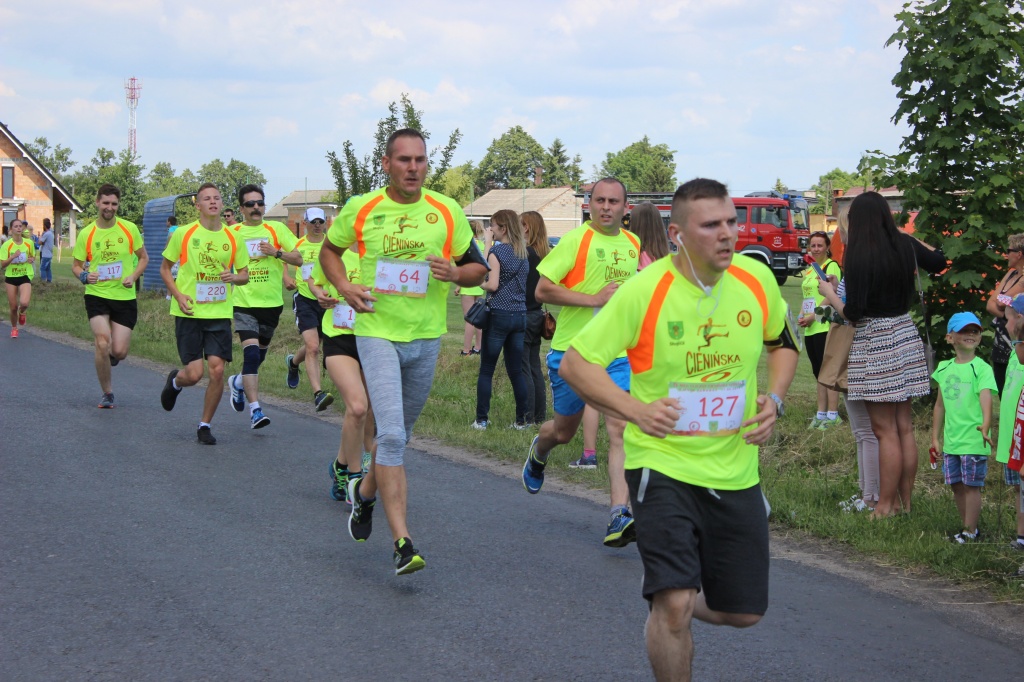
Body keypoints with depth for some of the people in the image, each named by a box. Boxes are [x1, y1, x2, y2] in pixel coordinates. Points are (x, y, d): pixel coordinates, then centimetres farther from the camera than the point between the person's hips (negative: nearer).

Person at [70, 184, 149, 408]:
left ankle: (109, 355, 36)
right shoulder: (86, 234, -1)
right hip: (97, 295, -1)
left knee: (119, 352, -5)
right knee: (102, 344, -16)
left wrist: (133, 276, -9)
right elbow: (76, 265, 7)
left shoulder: (130, 229, 0)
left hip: (125, 296, 1)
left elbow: (143, 258, 10)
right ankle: (107, 393, 5)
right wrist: (84, 276, -15)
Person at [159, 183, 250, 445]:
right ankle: (174, 381, 31)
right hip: (189, 313, -2)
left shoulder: (233, 238, 4)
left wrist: (234, 277, -11)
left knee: (217, 369, -7)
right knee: (194, 373, -7)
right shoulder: (183, 234, -2)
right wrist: (178, 295, -8)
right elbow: (165, 268, 7)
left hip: (220, 313, 2)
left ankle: (205, 425, 11)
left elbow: (245, 274, 13)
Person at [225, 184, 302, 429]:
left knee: (259, 355, 15)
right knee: (251, 353, -18)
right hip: (244, 303, -3)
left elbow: (298, 259, 2)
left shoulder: (277, 229, 4)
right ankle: (255, 411, -16)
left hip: (272, 302, 3)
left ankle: (238, 382, 47)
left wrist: (276, 252, -13)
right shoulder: (232, 233, 2)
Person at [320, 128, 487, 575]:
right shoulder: (360, 210, -2)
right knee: (391, 433, -15)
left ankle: (365, 492, 48)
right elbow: (329, 249, 15)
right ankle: (402, 543, -15)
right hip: (376, 333, -3)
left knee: (399, 434, 17)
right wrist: (344, 287, -3)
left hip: (426, 337, 3)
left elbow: (479, 268, 8)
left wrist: (457, 273, -15)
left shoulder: (447, 212, 0)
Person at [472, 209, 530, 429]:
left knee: (486, 371, 2)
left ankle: (481, 419, 1)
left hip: (499, 314, -6)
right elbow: (523, 283, 14)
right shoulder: (523, 253, 10)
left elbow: (493, 285, -16)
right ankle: (521, 420, 9)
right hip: (520, 314, 6)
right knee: (516, 371, 10)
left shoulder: (497, 251, -9)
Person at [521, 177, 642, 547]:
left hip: (618, 355, 3)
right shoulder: (575, 240, -9)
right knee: (564, 431, 13)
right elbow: (543, 289, -14)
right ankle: (538, 450, 50)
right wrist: (594, 299, -19)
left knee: (620, 429, -13)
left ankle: (620, 516, -18)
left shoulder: (634, 244, 10)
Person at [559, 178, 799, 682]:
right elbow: (575, 363, -10)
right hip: (662, 464, -4)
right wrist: (636, 409, -23)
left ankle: (669, 604, 43)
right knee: (674, 605, -18)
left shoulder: (756, 278, -3)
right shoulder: (644, 290, -16)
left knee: (744, 612, 11)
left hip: (736, 468, 5)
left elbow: (783, 342, 17)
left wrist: (773, 399, -1)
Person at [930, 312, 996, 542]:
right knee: (957, 486, 12)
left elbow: (986, 398, -23)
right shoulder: (944, 368, 9)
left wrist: (985, 425, -40)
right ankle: (968, 528, 24)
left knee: (971, 485, -1)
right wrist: (935, 437, 17)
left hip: (973, 440, -6)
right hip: (951, 440, 6)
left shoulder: (981, 368, -9)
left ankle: (970, 532, 8)